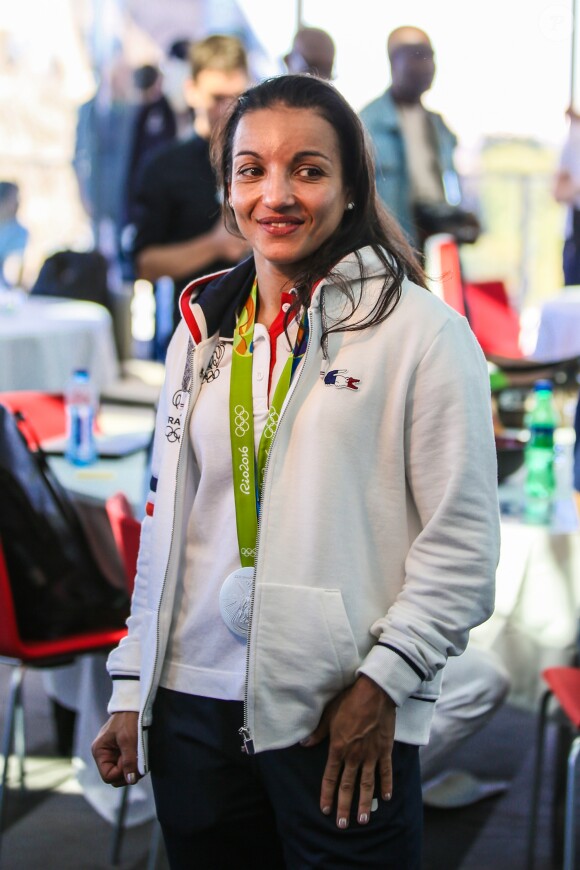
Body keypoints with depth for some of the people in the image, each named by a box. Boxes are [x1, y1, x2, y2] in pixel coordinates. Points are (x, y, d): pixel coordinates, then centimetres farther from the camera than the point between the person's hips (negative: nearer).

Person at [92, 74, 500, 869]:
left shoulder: (419, 329, -5)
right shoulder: (202, 331, 11)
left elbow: (462, 543, -7)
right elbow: (165, 526, 14)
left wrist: (382, 684, -12)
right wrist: (132, 692, 12)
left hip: (346, 720, -5)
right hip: (194, 705, 5)